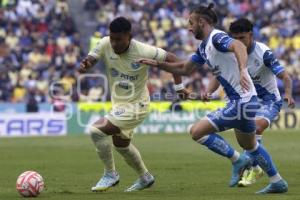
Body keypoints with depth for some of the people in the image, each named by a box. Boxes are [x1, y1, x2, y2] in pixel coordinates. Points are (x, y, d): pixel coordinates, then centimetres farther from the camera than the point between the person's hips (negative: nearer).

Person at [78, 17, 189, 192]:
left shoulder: (143, 51, -25)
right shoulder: (106, 45, -14)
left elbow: (172, 59, -15)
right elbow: (88, 61, -18)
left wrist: (179, 86, -15)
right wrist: (84, 66, -41)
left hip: (136, 106, -7)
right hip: (118, 104, 7)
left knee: (96, 130, -20)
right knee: (121, 144, 26)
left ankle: (111, 174, -2)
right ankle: (145, 177, 49)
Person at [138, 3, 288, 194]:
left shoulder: (217, 37, -16)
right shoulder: (204, 47, 14)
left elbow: (239, 46, -36)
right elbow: (185, 69, 24)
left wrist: (242, 70, -53)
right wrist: (157, 63, 16)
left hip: (241, 101, -11)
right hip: (244, 100, 11)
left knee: (197, 131, -13)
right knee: (249, 145, 26)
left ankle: (238, 160, -2)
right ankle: (278, 182, 36)